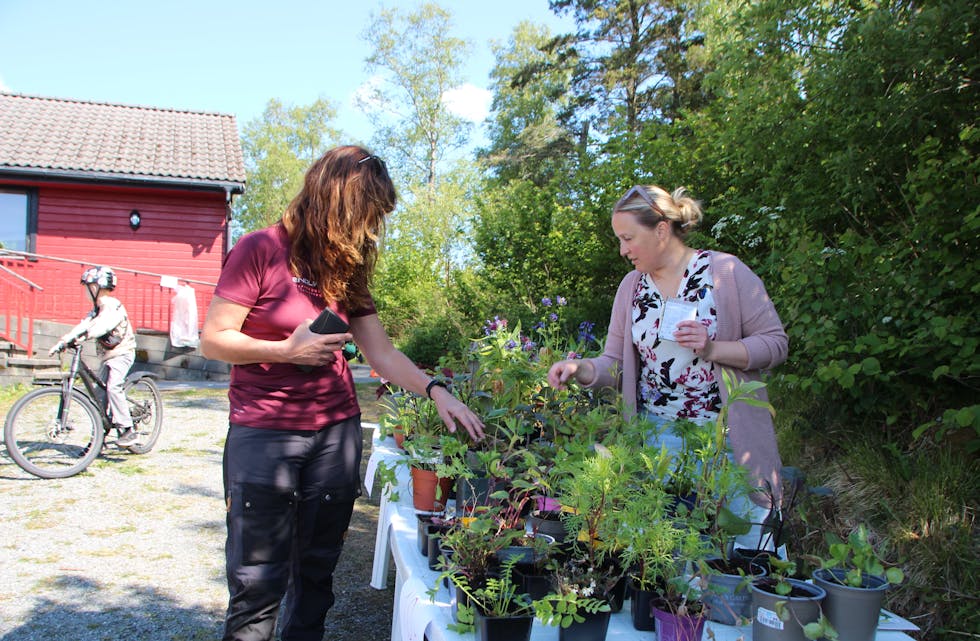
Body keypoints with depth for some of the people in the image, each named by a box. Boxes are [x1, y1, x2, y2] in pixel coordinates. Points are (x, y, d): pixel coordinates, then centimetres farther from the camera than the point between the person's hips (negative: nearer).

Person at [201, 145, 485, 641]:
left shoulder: (345, 269, 9)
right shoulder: (261, 250, -9)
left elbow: (381, 352, 3)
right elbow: (213, 340, -9)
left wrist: (435, 391, -9)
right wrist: (287, 350, -17)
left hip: (336, 432, 5)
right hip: (262, 433, -5)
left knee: (316, 573, 13)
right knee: (257, 581, 1)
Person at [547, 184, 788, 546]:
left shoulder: (726, 271, -8)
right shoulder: (631, 285, 6)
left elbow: (775, 343, -7)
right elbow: (616, 364, 6)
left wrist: (712, 349, -20)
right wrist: (579, 369, -13)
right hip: (657, 436, 3)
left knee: (744, 537, 5)